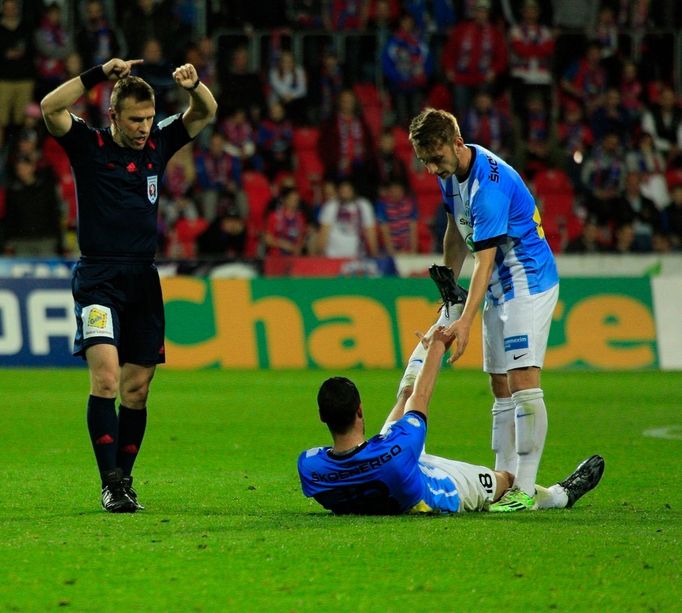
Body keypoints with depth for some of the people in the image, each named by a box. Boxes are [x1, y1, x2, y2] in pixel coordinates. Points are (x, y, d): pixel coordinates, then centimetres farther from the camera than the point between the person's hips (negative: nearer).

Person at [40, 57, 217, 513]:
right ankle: (111, 483, -20)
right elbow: (50, 107, -17)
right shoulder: (89, 146, -2)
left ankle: (124, 479, 15)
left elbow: (206, 113, 12)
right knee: (105, 376, -19)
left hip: (144, 282, 5)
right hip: (98, 281, -5)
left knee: (136, 388, 5)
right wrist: (100, 74, -24)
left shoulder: (158, 144, 9)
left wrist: (194, 85, -9)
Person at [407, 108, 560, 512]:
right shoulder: (451, 173, 3)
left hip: (528, 280, -10)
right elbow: (457, 232, 18)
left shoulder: (489, 183, -27)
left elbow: (485, 259, -30)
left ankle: (526, 489, -19)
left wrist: (466, 321, -36)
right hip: (499, 289, 10)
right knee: (501, 390, 9)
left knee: (524, 383, -17)